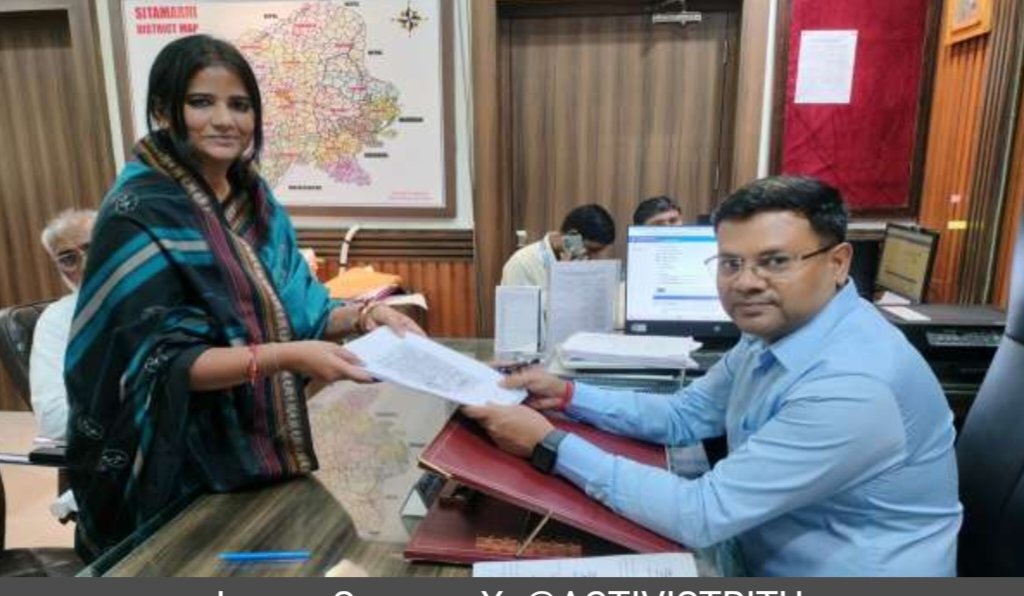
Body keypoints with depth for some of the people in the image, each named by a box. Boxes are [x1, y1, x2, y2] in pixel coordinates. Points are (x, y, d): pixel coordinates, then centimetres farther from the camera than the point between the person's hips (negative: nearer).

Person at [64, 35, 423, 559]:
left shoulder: (255, 199, 2)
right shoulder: (139, 214, -19)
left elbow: (288, 308, 3)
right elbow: (163, 362, -21)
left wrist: (360, 315, -16)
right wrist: (286, 356, -34)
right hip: (188, 467, -6)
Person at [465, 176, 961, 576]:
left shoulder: (853, 388, -31)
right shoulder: (777, 332, -2)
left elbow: (701, 515, -30)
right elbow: (685, 415, 7)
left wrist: (549, 446, -26)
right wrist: (567, 396, -5)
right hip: (760, 558, 7)